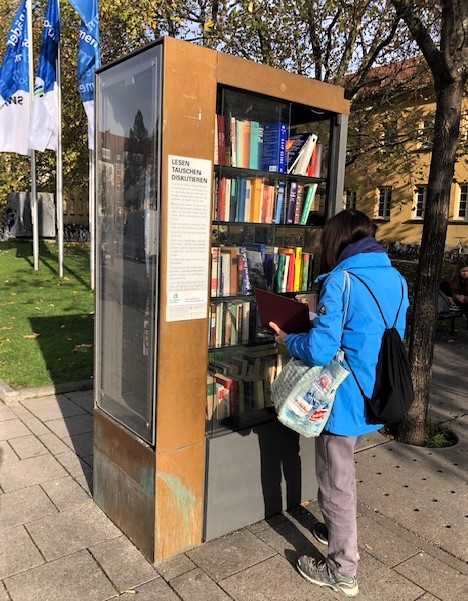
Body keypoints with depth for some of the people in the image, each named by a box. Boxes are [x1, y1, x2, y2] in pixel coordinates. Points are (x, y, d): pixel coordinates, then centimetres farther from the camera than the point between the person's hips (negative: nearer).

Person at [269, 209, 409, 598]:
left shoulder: (341, 280, -20)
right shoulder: (396, 279, 4)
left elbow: (320, 350, -24)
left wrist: (287, 340, -5)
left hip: (345, 400, -8)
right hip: (377, 398, 8)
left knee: (337, 482, 10)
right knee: (341, 471, 28)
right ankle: (337, 532, 48)